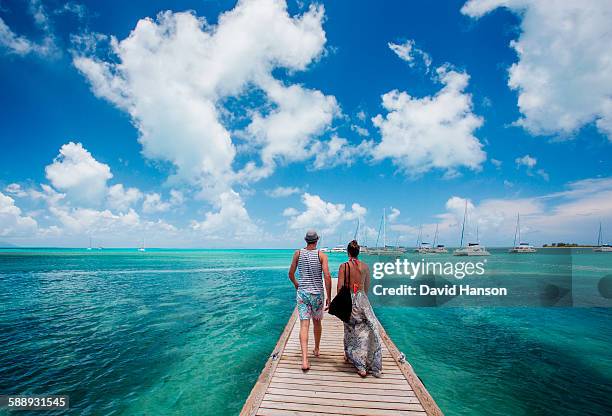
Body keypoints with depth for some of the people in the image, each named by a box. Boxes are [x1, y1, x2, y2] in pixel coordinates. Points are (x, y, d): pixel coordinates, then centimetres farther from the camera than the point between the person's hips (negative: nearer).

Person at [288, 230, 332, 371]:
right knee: (317, 322, 21)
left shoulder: (298, 253, -1)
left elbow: (291, 274, 5)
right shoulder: (321, 255, -7)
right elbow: (327, 276, -14)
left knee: (304, 325, -1)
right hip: (317, 293, 0)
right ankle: (316, 349, 39)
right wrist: (329, 297, -7)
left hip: (302, 292, 0)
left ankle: (305, 360, -12)